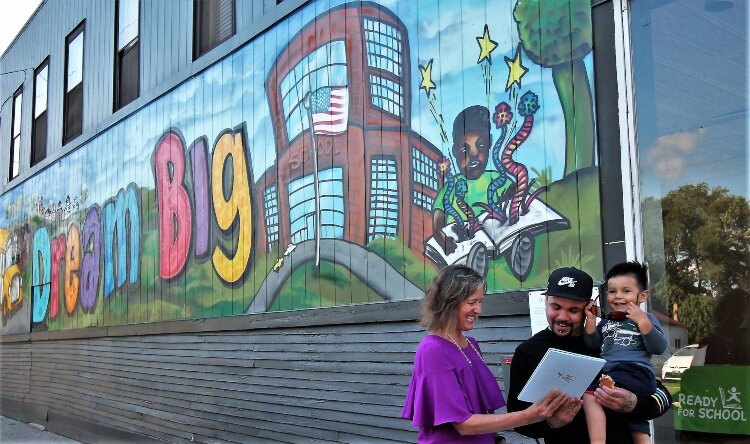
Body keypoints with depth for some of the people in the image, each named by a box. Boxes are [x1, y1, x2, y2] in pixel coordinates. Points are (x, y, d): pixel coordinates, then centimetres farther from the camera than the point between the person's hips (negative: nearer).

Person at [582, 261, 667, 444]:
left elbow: (659, 348, -6)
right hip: (608, 374, 7)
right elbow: (593, 345, 14)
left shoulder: (647, 319, 8)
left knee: (591, 393, -28)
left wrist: (643, 322, -18)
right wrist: (591, 320, 2)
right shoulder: (606, 321, 24)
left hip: (636, 373, -6)